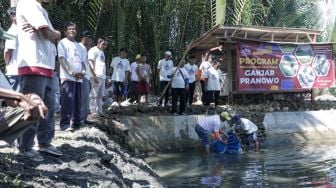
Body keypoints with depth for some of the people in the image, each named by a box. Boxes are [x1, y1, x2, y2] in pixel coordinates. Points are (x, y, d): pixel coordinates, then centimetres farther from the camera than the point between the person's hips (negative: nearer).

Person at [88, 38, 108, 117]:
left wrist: (105, 75, 15)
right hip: (96, 76, -9)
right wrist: (94, 75, -20)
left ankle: (100, 111, 16)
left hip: (102, 77, 9)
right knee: (94, 95, -7)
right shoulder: (93, 50, -2)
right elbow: (90, 62, -12)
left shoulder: (102, 52, 24)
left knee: (100, 95, 11)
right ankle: (94, 112, -7)